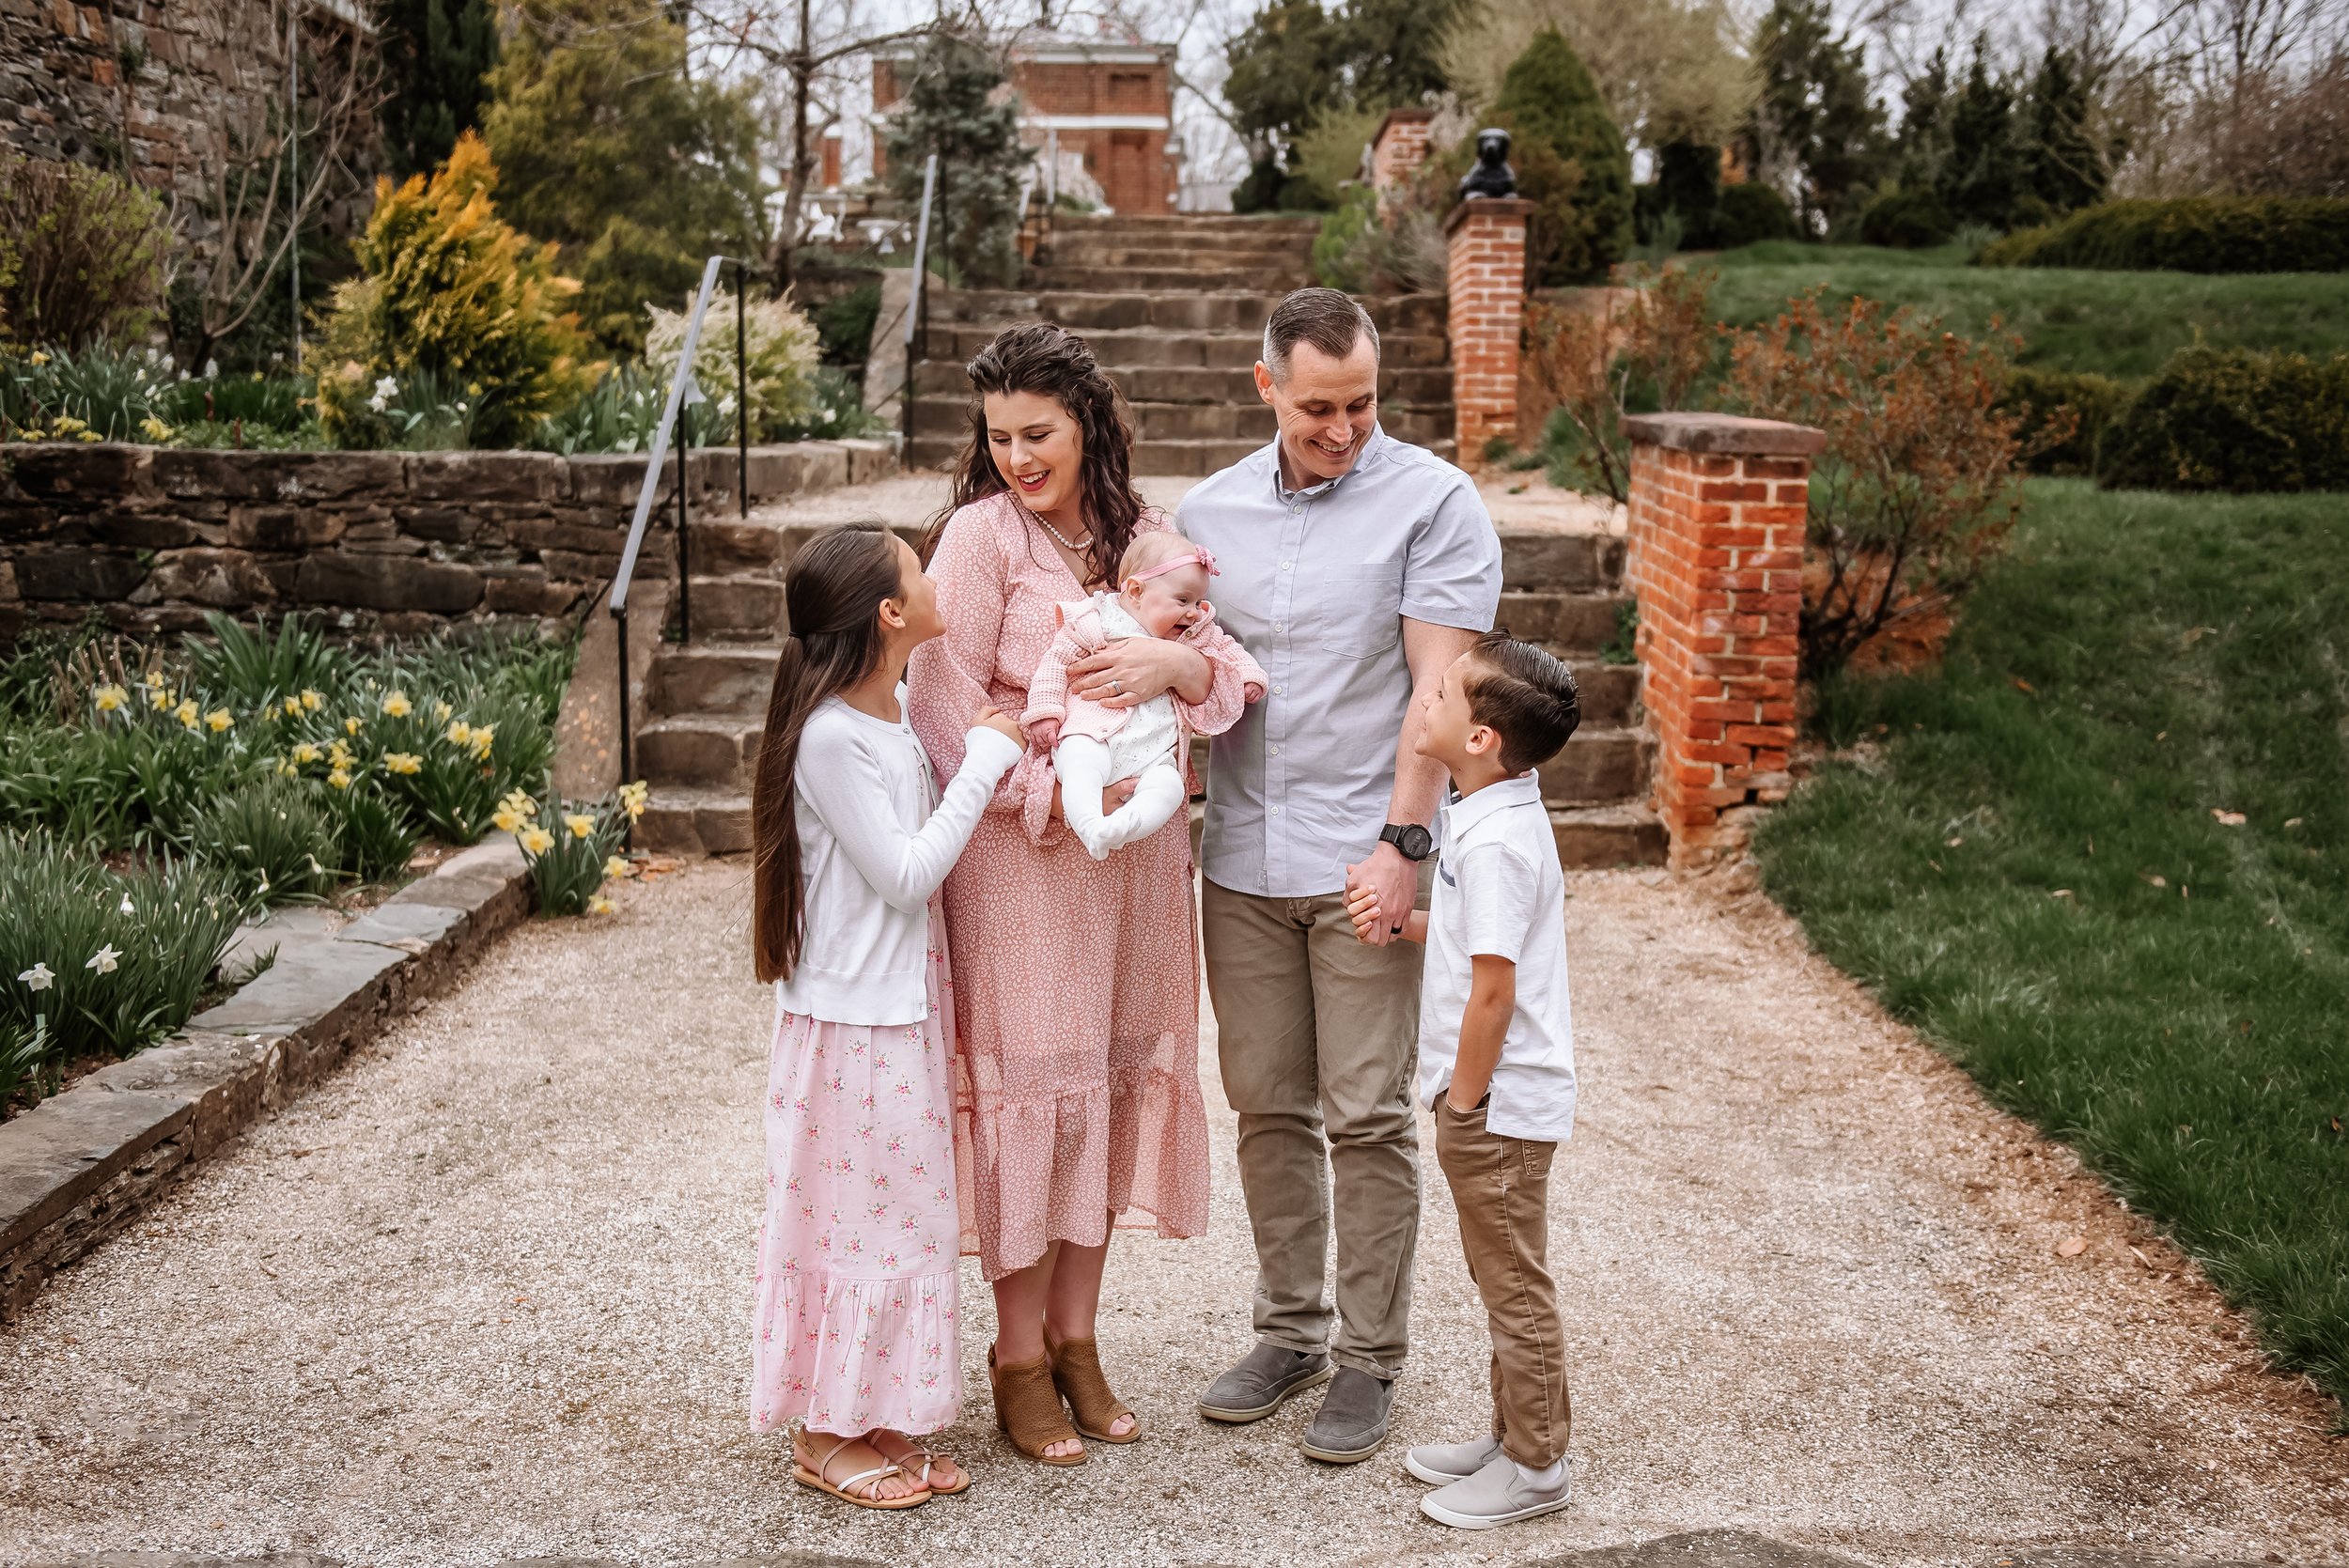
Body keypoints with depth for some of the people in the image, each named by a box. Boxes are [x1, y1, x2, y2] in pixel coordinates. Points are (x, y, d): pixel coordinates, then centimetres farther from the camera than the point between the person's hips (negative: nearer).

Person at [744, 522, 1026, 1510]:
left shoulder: (892, 717, 7)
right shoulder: (829, 736, -20)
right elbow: (904, 875, -20)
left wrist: (984, 756, 3)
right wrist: (982, 762, -16)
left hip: (902, 1011, 9)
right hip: (852, 1022, -9)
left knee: (895, 1218, 14)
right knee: (855, 1218, 2)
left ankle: (878, 1418, 26)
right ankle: (827, 1435, 17)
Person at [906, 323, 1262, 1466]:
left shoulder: (1143, 534, 8)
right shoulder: (982, 533, -7)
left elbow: (1230, 677, 5)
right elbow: (942, 707, -11)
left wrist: (1180, 664, -16)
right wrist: (1049, 793, -17)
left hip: (1134, 848, 5)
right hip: (1019, 852, -5)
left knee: (1110, 1076, 11)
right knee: (1027, 1081, 0)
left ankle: (1076, 1336, 26)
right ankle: (1020, 1360, 16)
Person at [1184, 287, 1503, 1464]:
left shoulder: (1435, 503, -5)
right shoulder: (1209, 510, 9)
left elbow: (1439, 686, -11)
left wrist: (1404, 841, -16)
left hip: (1363, 858, -4)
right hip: (1244, 858, 4)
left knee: (1366, 1115, 0)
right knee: (1268, 1105, 11)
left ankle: (1369, 1358, 14)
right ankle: (1289, 1330, 26)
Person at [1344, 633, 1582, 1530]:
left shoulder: (1495, 842, -25)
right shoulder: (1492, 818, 6)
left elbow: (1493, 990, -24)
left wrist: (1464, 1103, -16)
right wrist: (1402, 922, 3)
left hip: (1497, 1104, -10)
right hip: (1493, 1101, 10)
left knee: (1514, 1288, 4)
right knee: (1503, 1283, 20)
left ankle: (1535, 1466, 17)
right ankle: (1512, 1436, 34)